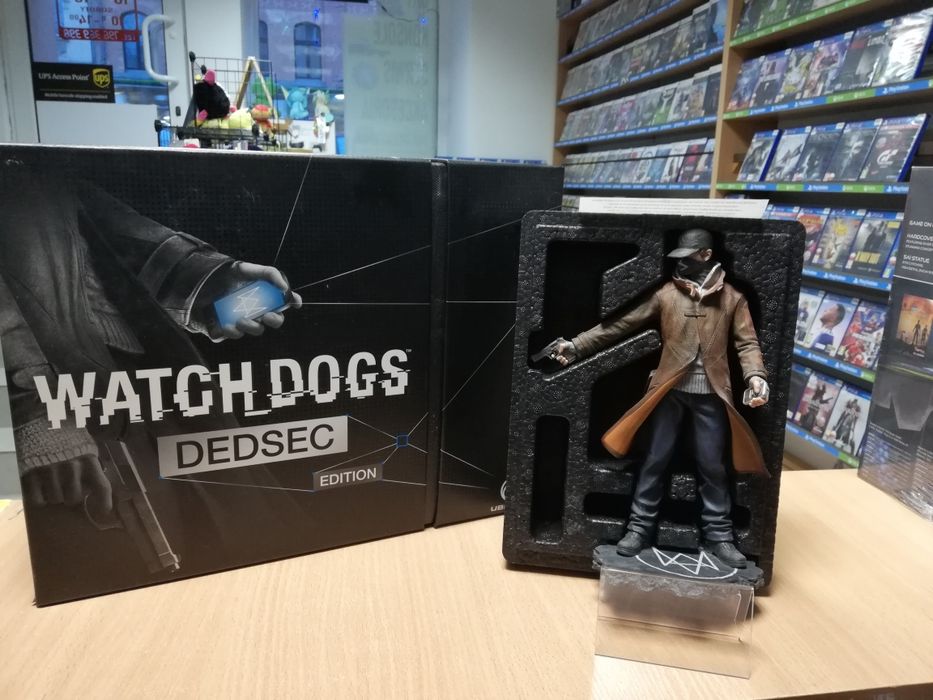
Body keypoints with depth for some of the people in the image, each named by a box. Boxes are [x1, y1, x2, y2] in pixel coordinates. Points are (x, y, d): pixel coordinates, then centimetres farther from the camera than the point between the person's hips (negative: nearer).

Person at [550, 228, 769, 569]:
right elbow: (621, 324, 0)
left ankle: (719, 535, 23)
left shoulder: (732, 298, 4)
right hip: (671, 391, 0)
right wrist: (576, 345, -7)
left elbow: (747, 343, 2)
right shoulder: (665, 294, 2)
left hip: (711, 395, 0)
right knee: (655, 460, 6)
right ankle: (640, 527, 17)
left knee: (712, 466, 9)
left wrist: (755, 376, -19)